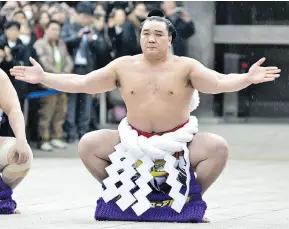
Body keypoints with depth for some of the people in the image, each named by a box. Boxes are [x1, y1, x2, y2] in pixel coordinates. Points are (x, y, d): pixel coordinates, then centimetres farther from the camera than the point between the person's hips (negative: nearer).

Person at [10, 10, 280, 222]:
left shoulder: (185, 66, -7)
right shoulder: (123, 66, 0)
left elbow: (219, 82, -19)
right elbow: (80, 83, 1)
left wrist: (247, 78, -38)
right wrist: (43, 77, -7)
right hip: (134, 142, 2)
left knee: (218, 147, -27)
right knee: (88, 144, -15)